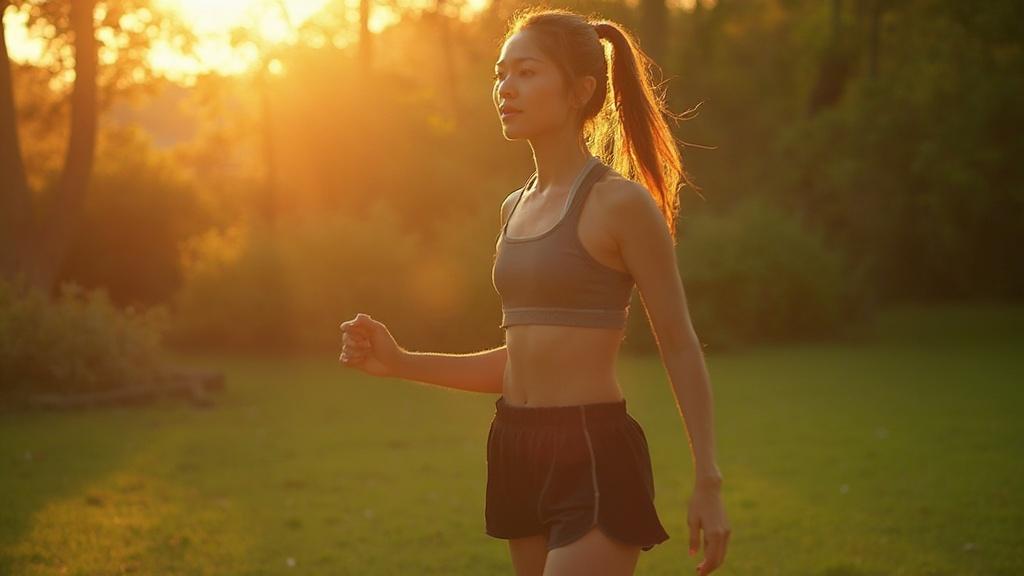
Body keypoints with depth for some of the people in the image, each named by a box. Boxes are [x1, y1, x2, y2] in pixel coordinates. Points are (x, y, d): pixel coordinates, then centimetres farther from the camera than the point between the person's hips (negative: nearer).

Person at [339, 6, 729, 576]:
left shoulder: (619, 203, -8)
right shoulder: (517, 208, 13)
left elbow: (681, 348, -6)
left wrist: (708, 484, -8)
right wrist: (401, 363, 8)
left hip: (596, 458, -8)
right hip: (519, 454, 8)